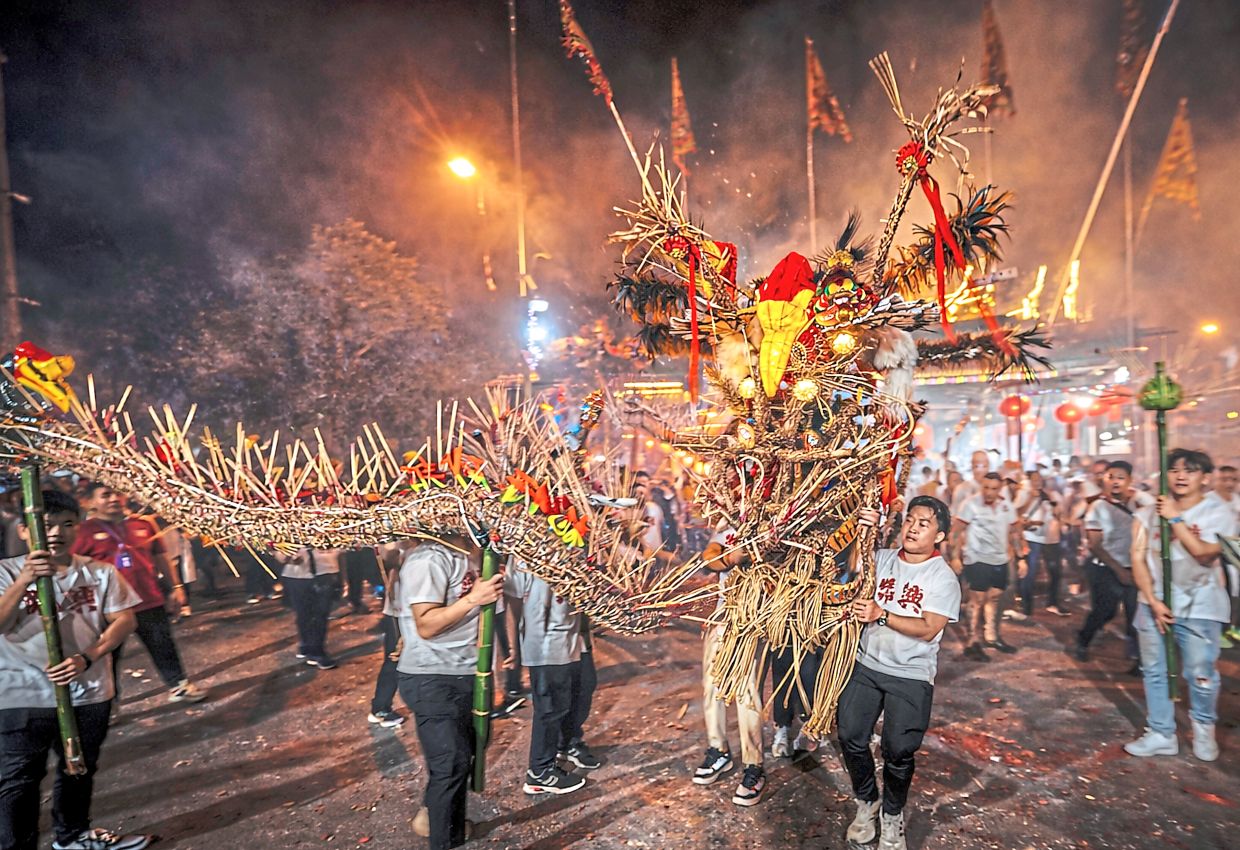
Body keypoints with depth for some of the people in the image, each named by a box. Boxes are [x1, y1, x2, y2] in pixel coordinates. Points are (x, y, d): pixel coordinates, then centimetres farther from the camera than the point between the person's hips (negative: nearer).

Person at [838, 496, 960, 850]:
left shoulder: (944, 578, -8)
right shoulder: (883, 558, 3)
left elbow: (928, 629, -15)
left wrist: (881, 616, -26)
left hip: (911, 676, -3)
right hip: (867, 665, 3)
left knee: (899, 751, -2)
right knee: (851, 737, 0)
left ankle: (892, 814, 28)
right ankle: (867, 802, 28)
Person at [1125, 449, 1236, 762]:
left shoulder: (1219, 512, -5)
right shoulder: (1149, 514, 3)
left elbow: (1204, 553, -19)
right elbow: (1138, 559, -2)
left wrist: (1176, 519, -16)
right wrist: (1153, 601, -9)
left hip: (1198, 606, -3)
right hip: (1154, 602, 3)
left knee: (1201, 674, 0)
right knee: (1154, 671, 7)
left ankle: (1204, 730, 27)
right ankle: (1161, 734, 19)